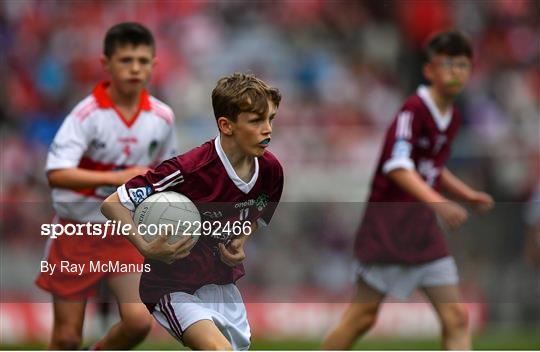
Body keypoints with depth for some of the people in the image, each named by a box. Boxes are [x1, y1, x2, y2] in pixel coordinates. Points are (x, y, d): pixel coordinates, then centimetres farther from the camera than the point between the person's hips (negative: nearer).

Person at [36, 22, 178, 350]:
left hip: (127, 233, 3)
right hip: (77, 231, -3)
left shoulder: (162, 117, -4)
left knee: (139, 321, -14)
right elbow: (57, 174, -30)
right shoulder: (87, 114, -18)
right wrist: (117, 178, -36)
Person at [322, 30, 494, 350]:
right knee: (363, 316, -1)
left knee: (456, 317, -2)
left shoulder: (453, 119, 10)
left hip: (423, 228, 8)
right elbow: (398, 167, -28)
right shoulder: (413, 110, -16)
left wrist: (469, 195, 11)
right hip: (388, 224, -8)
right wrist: (437, 203, -39)